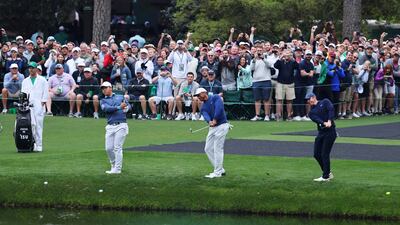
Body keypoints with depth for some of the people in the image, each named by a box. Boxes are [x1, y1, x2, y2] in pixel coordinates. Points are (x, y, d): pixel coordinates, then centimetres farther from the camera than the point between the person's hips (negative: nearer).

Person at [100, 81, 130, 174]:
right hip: (110, 127, 3)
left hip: (121, 125, -3)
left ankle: (117, 169, -8)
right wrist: (119, 107, -19)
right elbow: (106, 108, -8)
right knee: (108, 148, 1)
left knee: (117, 147, -9)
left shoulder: (120, 97, 15)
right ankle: (114, 165, 21)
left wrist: (126, 108, -16)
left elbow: (128, 105, 8)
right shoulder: (103, 101, 12)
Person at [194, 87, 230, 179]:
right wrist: (209, 121, -29)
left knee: (217, 149, -10)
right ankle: (220, 170, 16)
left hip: (221, 126, -8)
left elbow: (219, 107, -20)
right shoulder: (203, 107, 14)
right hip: (212, 128, 8)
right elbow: (206, 115, -7)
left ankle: (217, 173, -6)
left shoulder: (215, 98, -2)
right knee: (208, 149, 7)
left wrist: (215, 120, -26)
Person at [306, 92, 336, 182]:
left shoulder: (324, 102, 5)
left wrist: (329, 121, -28)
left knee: (325, 154, -8)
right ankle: (328, 173, 21)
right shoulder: (311, 112, 15)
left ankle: (326, 176, 0)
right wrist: (324, 123, -27)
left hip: (330, 131, -6)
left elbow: (331, 109, -13)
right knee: (317, 154, 5)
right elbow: (316, 119, -6)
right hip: (321, 132, 6)